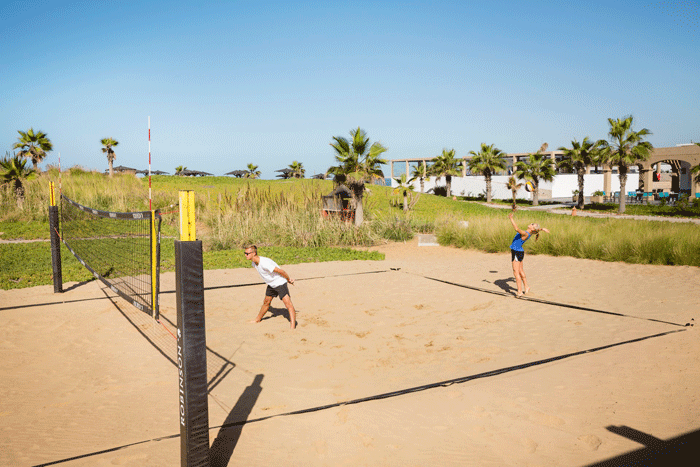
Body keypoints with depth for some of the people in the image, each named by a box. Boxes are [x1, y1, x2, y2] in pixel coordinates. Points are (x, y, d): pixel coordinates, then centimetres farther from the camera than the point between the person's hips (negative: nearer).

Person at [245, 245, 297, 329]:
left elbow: (280, 271, -27)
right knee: (266, 302, 25)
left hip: (280, 283, -9)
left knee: (288, 303, -17)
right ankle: (258, 319, 45)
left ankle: (293, 326, -18)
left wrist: (289, 279, -11)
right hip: (271, 284, 9)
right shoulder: (254, 263, -4)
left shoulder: (264, 263, -33)